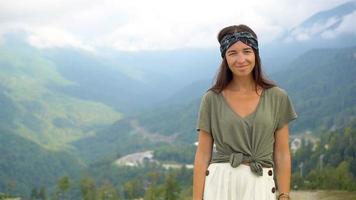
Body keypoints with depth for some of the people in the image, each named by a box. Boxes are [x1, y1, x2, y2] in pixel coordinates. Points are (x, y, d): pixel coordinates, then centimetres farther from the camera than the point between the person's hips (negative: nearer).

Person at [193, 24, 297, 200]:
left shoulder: (277, 97, 4)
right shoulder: (212, 99, 3)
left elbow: (282, 155, 6)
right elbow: (203, 155, 3)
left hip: (261, 186, 0)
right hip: (219, 185, 0)